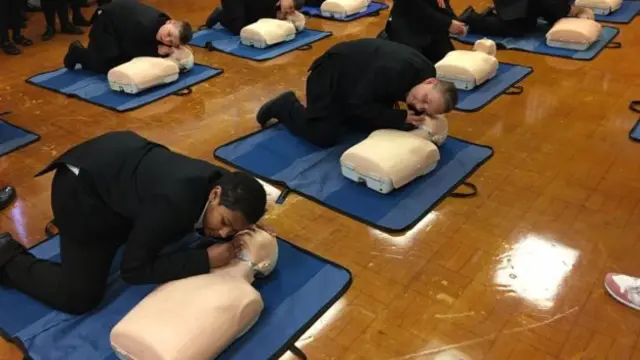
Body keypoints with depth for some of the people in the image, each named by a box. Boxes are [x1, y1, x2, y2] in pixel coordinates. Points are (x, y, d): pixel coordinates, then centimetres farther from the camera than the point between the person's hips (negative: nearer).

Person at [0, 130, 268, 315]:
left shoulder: (221, 182, -16)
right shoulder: (174, 203, -39)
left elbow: (195, 217, 6)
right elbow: (133, 269, -29)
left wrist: (242, 233, -12)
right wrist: (206, 260, -32)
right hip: (82, 186, -8)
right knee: (79, 297, -5)